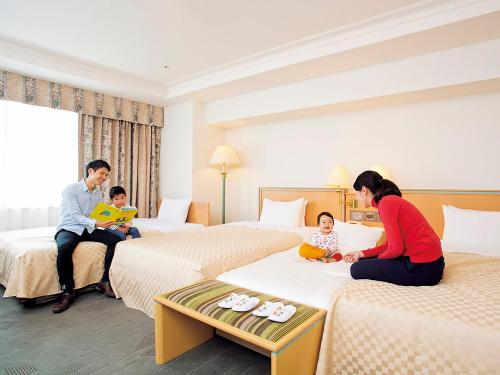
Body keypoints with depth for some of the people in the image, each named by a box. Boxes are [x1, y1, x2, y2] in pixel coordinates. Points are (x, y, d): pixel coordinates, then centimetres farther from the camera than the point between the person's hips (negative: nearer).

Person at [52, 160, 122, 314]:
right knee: (65, 248, -38)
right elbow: (76, 217, -20)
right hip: (69, 228, -5)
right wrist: (97, 223, -35)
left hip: (88, 229, 6)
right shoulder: (71, 189, -12)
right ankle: (68, 292, -21)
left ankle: (104, 282, -12)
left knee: (115, 239, -18)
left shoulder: (98, 193, 7)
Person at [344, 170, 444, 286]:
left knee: (357, 269, -7)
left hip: (422, 268, -9)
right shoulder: (392, 200, 12)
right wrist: (363, 253, 13)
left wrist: (379, 258, -1)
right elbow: (392, 244, 15)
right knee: (366, 261, 20)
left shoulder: (386, 203, -18)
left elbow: (396, 248, -21)